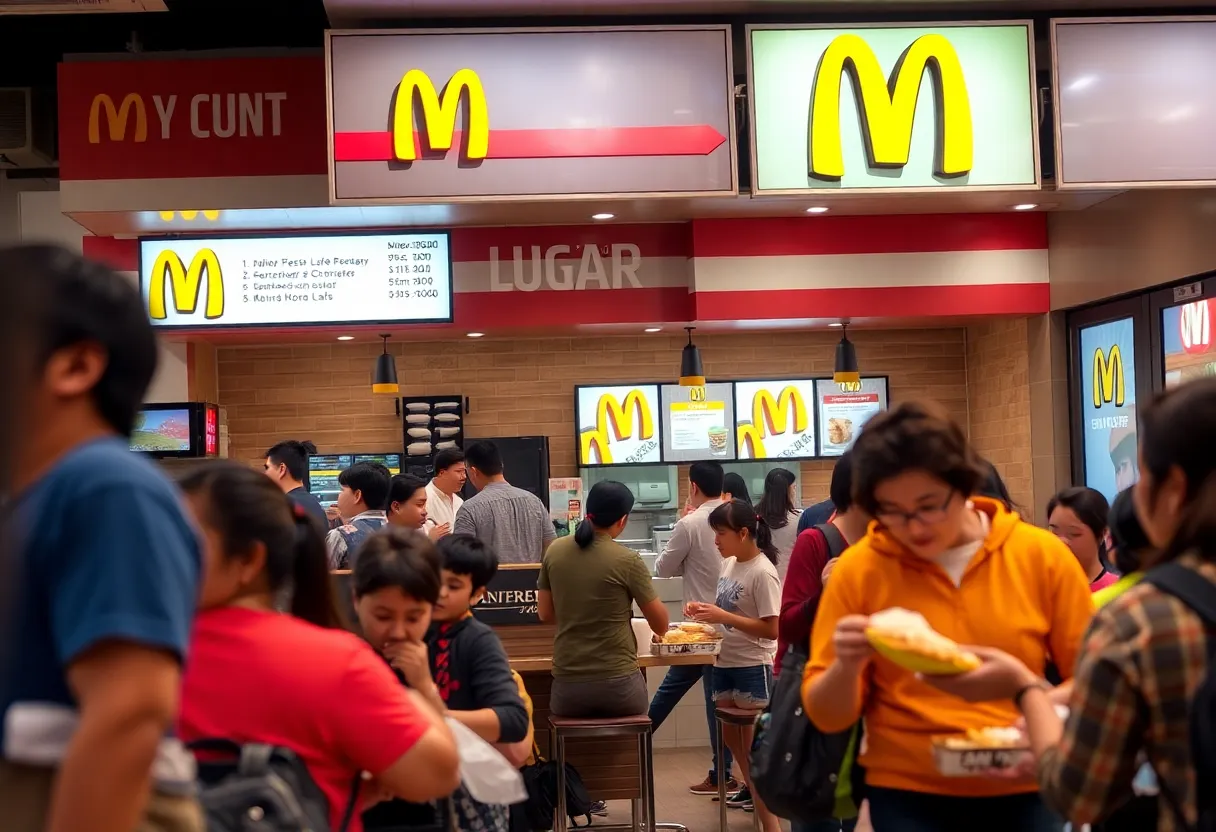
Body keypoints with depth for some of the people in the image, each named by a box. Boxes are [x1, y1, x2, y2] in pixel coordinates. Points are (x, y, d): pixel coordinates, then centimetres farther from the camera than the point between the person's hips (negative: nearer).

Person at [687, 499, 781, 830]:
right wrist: (705, 611, -5)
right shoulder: (731, 563, 5)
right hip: (726, 662, 8)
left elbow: (771, 629, -21)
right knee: (731, 735, 21)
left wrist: (722, 616, -24)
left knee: (754, 749, -4)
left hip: (753, 667, -8)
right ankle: (750, 787, 44)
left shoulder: (762, 572, -18)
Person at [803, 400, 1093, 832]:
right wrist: (846, 667, -24)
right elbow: (827, 715, -3)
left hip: (1025, 788, 1)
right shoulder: (858, 569, -7)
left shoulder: (1042, 555, -5)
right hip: (908, 792, -1)